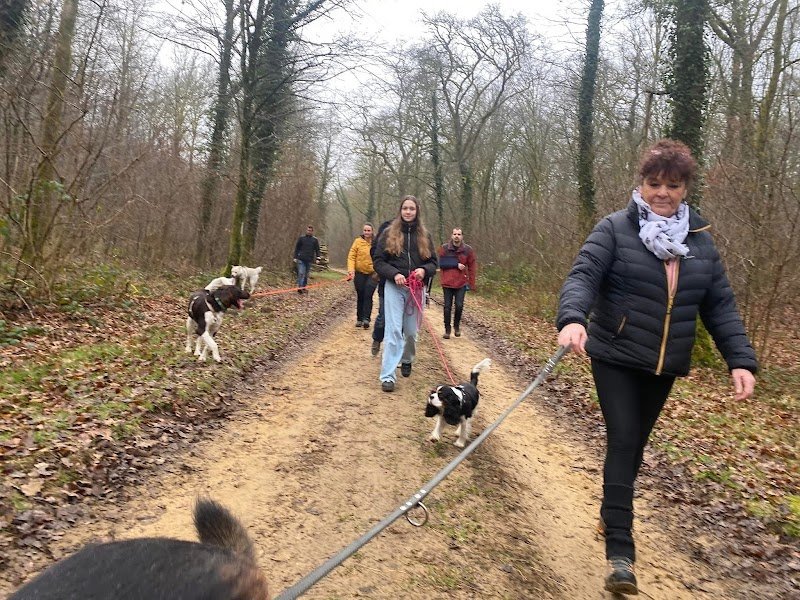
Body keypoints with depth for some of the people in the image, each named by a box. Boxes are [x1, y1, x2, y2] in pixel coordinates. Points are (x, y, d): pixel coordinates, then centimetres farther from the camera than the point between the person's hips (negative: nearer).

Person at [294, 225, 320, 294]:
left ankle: (304, 287, 15)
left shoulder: (315, 240, 9)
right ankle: (300, 287, -17)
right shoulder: (301, 238, 6)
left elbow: (317, 250, 11)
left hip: (309, 260, 2)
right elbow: (296, 248, 9)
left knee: (306, 275, 7)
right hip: (301, 259, -2)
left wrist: (317, 258, 0)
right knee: (301, 273, -13)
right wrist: (295, 257, 3)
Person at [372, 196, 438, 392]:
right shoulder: (389, 233, 1)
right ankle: (388, 375, -9)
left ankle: (407, 360, 39)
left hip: (416, 289, 3)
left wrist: (424, 270, -13)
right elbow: (378, 261, 0)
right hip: (394, 287, -2)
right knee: (393, 330, -10)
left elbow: (433, 263, 10)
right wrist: (394, 274, -17)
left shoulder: (424, 236, 7)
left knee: (411, 331, 10)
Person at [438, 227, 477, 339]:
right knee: (447, 307, 4)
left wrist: (471, 284, 0)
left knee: (459, 306, -3)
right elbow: (441, 264, -10)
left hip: (461, 283, 0)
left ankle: (457, 326, 23)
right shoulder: (444, 248, -3)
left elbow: (472, 268, 2)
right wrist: (456, 264, -17)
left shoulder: (468, 250, 0)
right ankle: (447, 329, 17)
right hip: (447, 283, 0)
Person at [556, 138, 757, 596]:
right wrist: (572, 318, -41)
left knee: (636, 443, 17)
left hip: (665, 366, 5)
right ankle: (620, 548, -4)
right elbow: (583, 276, -21)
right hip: (616, 358, -4)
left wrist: (741, 360, -7)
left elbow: (720, 305, 4)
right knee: (622, 441, -11)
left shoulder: (700, 240, 5)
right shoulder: (615, 229, -8)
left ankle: (613, 514, 39)